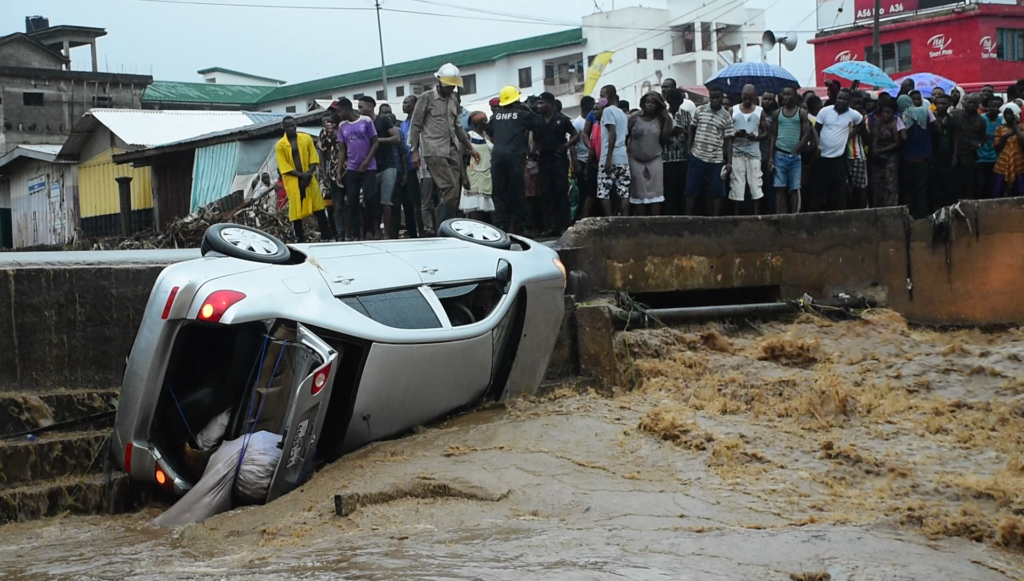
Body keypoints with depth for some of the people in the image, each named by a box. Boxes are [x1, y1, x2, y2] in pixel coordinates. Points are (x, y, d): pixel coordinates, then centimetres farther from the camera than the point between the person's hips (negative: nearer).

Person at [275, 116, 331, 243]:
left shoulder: (306, 138, 6)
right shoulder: (280, 145, -1)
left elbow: (313, 158, 4)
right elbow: (284, 167, -6)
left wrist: (309, 174, -10)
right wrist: (301, 175, -15)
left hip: (309, 179, 2)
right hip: (293, 182, -2)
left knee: (318, 208, 3)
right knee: (296, 210, 1)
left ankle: (327, 236, 11)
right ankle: (300, 239, 9)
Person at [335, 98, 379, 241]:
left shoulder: (366, 121, -3)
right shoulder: (342, 126, 8)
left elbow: (375, 143, -3)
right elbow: (342, 150, 11)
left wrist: (366, 162, -11)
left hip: (368, 168, -4)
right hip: (351, 169, 4)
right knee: (351, 202, 2)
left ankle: (370, 231, 3)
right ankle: (355, 234, 7)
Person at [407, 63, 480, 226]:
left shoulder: (454, 102, 20)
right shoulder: (426, 98, 1)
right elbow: (416, 126, -1)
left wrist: (469, 147, 25)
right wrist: (415, 151, -7)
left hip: (451, 152, 7)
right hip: (434, 152, -7)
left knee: (453, 193, 0)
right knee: (450, 189, -17)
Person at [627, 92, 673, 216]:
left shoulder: (660, 121, 5)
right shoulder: (634, 119, 0)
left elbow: (665, 139, -3)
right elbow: (624, 137, 3)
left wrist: (668, 120, -6)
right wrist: (626, 151, -4)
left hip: (655, 161, 1)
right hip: (636, 161, -1)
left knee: (655, 194, -4)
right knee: (639, 194, 1)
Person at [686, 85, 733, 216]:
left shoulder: (726, 117, -1)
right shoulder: (699, 110, 3)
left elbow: (728, 141, 0)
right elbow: (692, 130, 14)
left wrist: (729, 162, -7)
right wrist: (688, 148, 2)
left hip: (716, 160, -1)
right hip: (697, 157, 1)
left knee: (717, 192, 2)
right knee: (691, 190, 3)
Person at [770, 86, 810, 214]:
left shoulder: (802, 113, 4)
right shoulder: (776, 113, 10)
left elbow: (806, 135, -1)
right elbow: (773, 135, 9)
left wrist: (795, 152, -8)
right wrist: (771, 156, -1)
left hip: (795, 156, -1)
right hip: (780, 155, 1)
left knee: (794, 189, -1)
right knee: (780, 188, -3)